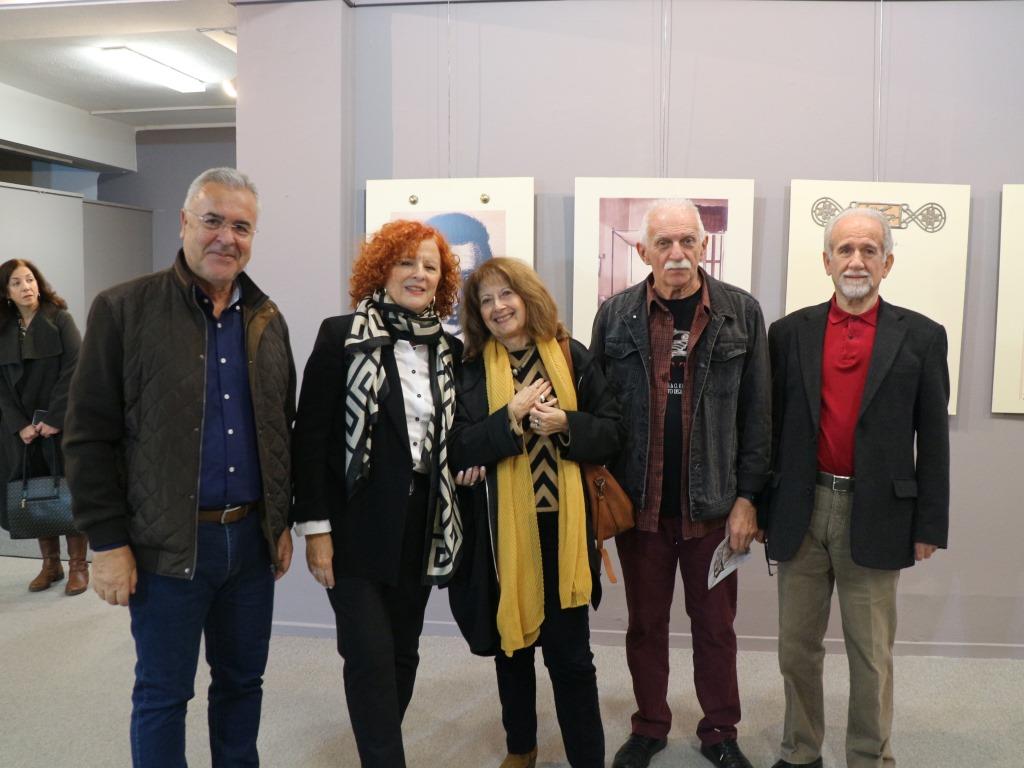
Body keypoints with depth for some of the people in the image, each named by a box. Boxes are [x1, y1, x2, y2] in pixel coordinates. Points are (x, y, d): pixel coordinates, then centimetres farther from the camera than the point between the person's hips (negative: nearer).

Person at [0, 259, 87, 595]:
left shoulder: (60, 319, -1)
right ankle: (51, 564, 18)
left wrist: (54, 419, -15)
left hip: (63, 423, -3)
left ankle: (78, 565, 9)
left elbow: (73, 371, -10)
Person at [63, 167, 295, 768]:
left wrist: (283, 521, 10)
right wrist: (109, 542, -9)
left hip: (253, 538, 4)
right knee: (164, 693, 11)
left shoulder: (268, 319, 7)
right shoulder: (124, 309, -7)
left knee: (243, 680, 18)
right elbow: (90, 436, -7)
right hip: (167, 544, -4)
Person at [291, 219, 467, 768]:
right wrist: (314, 526, -12)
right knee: (371, 657, -4)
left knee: (402, 654, 14)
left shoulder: (448, 350, 8)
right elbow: (310, 435, -9)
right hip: (358, 528, -4)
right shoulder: (342, 336, -5)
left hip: (420, 529, 5)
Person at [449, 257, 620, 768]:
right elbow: (458, 448, -8)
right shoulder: (470, 368, 0)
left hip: (562, 524, -1)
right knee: (511, 645, 17)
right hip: (501, 529, 1)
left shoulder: (572, 356, 1)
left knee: (571, 655, 4)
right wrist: (512, 414, -18)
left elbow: (612, 433, 1)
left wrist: (566, 424, -17)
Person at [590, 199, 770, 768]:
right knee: (646, 623, 15)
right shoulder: (616, 315, 0)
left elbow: (756, 414, -1)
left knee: (716, 625, 13)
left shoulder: (742, 313, -2)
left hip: (712, 504, -1)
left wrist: (748, 497, -4)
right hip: (639, 502, 1)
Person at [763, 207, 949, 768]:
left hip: (876, 516, -1)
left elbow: (932, 438, 1)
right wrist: (758, 506, 5)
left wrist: (929, 525, 0)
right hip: (801, 511, 2)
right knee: (797, 648, 13)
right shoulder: (790, 332, 4)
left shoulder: (920, 336, 1)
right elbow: (771, 426, 5)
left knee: (872, 656, 10)